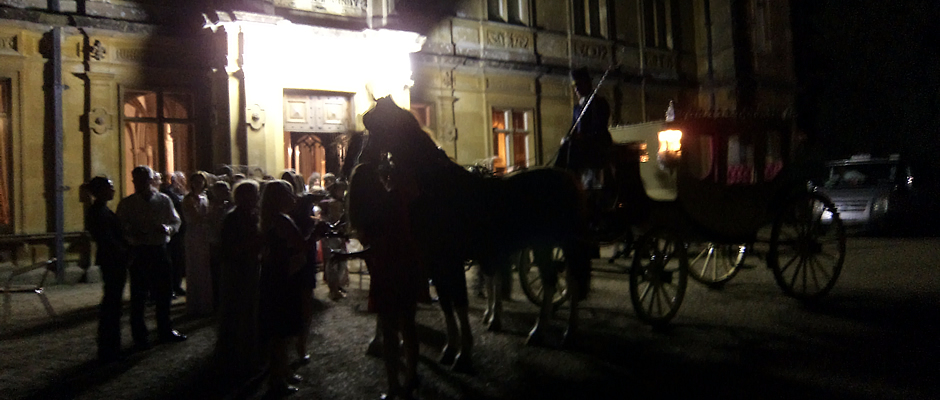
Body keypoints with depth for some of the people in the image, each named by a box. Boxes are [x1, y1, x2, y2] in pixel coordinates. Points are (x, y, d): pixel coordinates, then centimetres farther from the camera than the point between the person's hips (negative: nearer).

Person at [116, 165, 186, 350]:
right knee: (139, 295, 2)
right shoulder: (126, 204, 1)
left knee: (164, 293, 11)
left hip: (160, 250, 2)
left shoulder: (164, 200, 7)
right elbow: (120, 227, 1)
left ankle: (165, 330, 27)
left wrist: (168, 228, -12)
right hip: (138, 252, -2)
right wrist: (133, 233, -20)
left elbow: (176, 221, 10)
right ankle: (140, 337, 14)